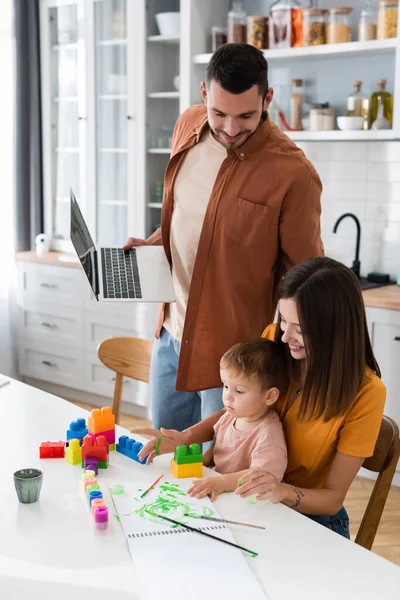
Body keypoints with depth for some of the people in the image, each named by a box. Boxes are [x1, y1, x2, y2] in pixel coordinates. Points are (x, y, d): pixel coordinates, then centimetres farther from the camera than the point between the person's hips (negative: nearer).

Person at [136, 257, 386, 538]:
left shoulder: (365, 392, -21)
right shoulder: (273, 340, -10)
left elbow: (333, 497, -16)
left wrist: (284, 491, -37)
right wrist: (185, 437, -12)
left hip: (312, 518, -4)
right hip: (251, 498, 4)